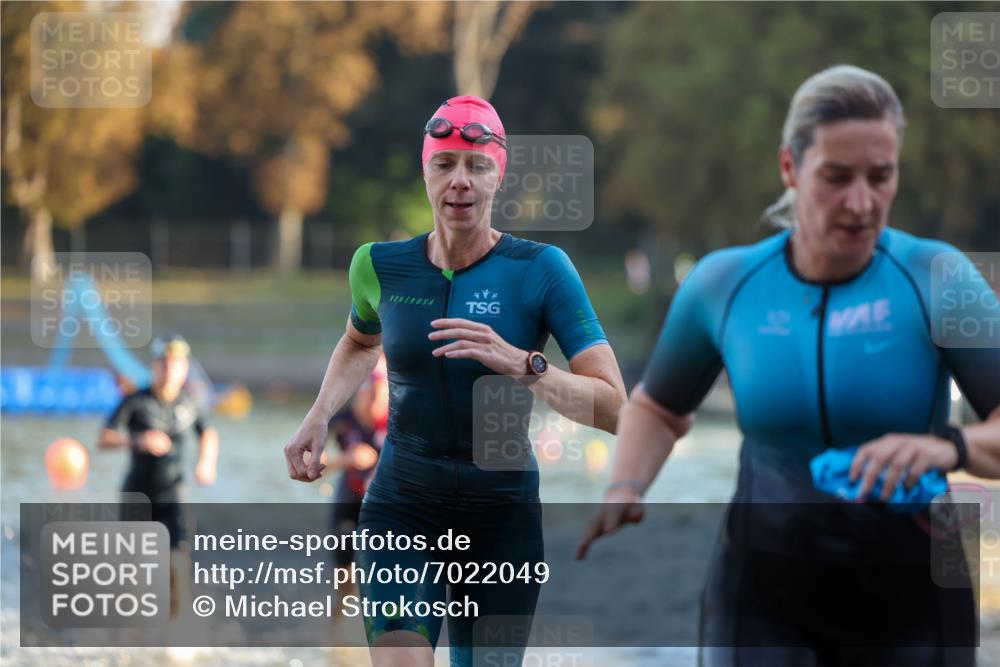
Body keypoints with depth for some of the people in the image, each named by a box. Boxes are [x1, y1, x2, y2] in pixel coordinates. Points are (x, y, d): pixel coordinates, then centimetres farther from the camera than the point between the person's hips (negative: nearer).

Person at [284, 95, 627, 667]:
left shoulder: (540, 269, -8)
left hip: (503, 512, 0)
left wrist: (521, 364, -27)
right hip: (403, 509, 1)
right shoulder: (380, 266, 1)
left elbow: (612, 407, -14)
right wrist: (320, 415, 11)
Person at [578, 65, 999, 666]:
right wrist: (624, 492, -2)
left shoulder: (934, 278, -11)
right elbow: (658, 407, 17)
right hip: (765, 598, 1)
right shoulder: (724, 284, -2)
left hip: (908, 605, 0)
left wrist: (951, 448, -39)